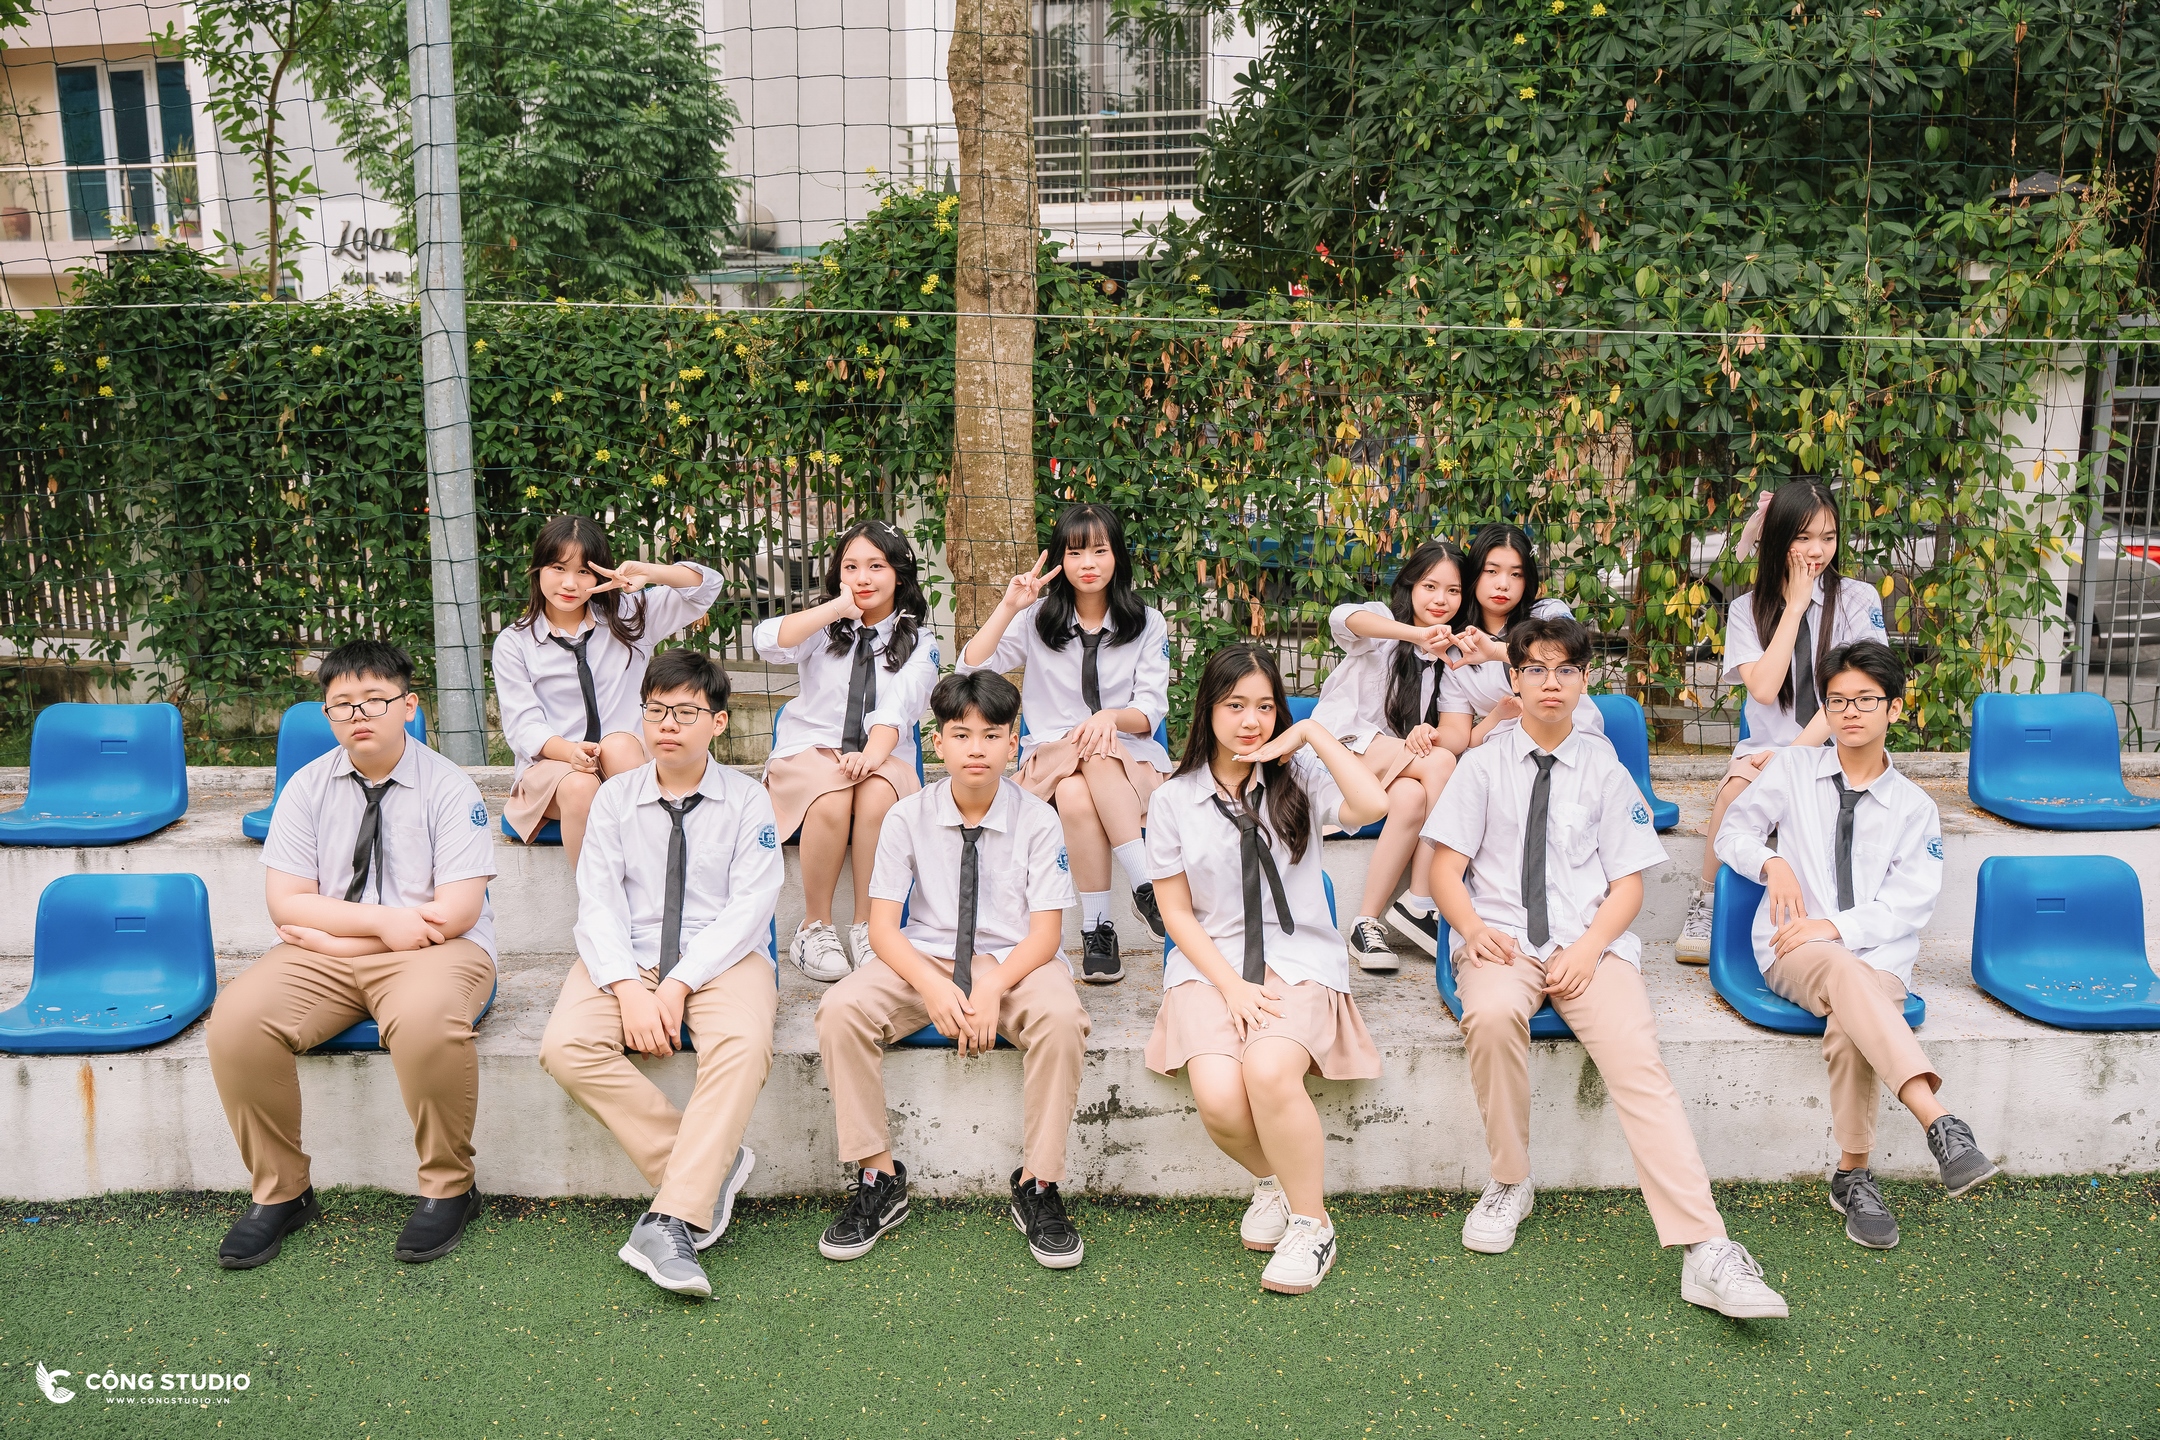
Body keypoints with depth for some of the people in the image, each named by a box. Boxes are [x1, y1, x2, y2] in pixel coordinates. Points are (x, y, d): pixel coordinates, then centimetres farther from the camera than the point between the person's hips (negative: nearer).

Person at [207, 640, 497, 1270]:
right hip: (321, 957, 4)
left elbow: (457, 910, -13)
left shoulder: (449, 786, -4)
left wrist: (330, 932, -10)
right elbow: (286, 904, 0)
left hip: (431, 954, -4)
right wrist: (380, 919, -15)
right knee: (237, 1021, -22)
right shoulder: (308, 786, 7)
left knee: (424, 1020, -36)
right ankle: (280, 1192, -2)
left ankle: (448, 1188, -13)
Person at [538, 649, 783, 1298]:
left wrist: (679, 983, -18)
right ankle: (712, 1166, -20)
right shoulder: (615, 796, 11)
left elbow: (748, 907, -5)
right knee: (567, 1049, -27)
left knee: (743, 1046, -34)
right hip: (627, 958, 2)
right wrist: (628, 988, -17)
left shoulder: (747, 799, 5)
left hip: (720, 958, -2)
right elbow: (598, 902, 0)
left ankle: (669, 1221, -35)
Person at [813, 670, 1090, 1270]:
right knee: (841, 1009, -26)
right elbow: (882, 928, -6)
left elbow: (1045, 933, -8)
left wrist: (992, 987, -27)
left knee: (1061, 1016, -34)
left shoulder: (1038, 821, -4)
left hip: (1013, 961, -1)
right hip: (924, 960, 2)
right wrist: (932, 987, -24)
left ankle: (1038, 1185, -18)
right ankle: (878, 1177, -12)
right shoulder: (908, 817, -2)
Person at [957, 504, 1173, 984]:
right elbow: (970, 672, -3)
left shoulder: (1146, 623, 9)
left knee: (1100, 754, -38)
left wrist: (1111, 717, -22)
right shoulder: (1037, 620, 9)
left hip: (1129, 763, 0)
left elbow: (1152, 709, 0)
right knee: (1075, 796, -38)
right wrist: (1008, 608, -11)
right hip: (1050, 759, 0)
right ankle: (1097, 929, -30)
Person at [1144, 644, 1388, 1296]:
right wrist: (1230, 985, -9)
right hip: (1209, 963, 1)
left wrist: (1314, 734, -10)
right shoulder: (1174, 799, 6)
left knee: (1269, 1070, -32)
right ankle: (1272, 1180, 9)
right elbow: (1177, 912, 5)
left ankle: (1312, 1223, -9)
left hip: (1299, 959, -1)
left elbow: (1373, 805, -18)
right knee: (1217, 1096, -26)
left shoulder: (1299, 780, 4)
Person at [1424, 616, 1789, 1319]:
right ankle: (1509, 1184, -12)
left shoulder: (1606, 770, 11)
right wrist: (1474, 928, -14)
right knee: (1492, 1013, -35)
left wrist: (1589, 949, -10)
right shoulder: (1483, 765, 10)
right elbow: (1446, 871, 6)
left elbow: (1628, 885, 9)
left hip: (1589, 943, 0)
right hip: (1502, 941, 0)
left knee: (1637, 1059, -26)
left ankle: (1706, 1251, -33)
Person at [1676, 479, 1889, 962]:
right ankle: (1705, 903, -17)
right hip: (1767, 749, 1)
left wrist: (1797, 751, -20)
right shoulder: (1748, 609, 7)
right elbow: (1764, 688, -9)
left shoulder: (1858, 600, 3)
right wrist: (1795, 606, -8)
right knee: (1738, 787, -34)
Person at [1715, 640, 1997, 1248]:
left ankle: (1853, 1176, -22)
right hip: (1794, 950, -1)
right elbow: (1732, 831, 16)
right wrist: (1772, 864, -5)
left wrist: (1836, 927, -15)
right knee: (1845, 973, -38)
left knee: (1850, 1026, -34)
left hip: (1877, 953, 1)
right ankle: (1940, 1124, -50)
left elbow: (1910, 904, 1)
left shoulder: (1915, 808, 11)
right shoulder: (1792, 770, 13)